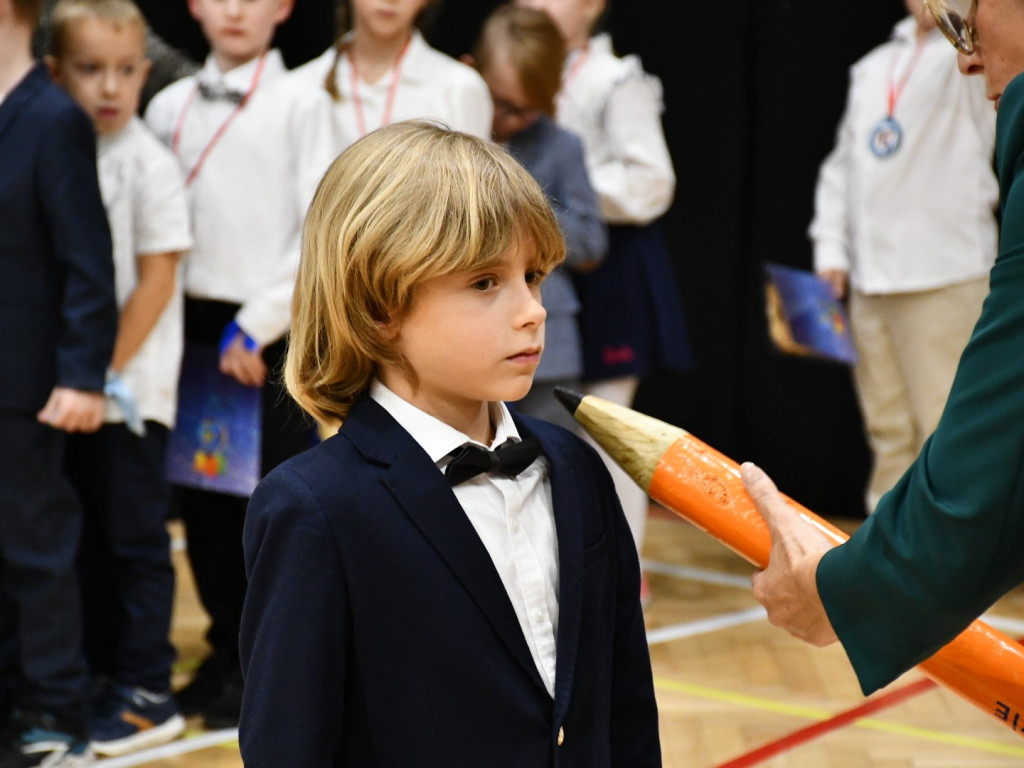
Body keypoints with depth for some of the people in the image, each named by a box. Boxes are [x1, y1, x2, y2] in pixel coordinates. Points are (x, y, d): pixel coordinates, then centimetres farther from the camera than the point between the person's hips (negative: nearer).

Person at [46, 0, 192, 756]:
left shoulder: (150, 163, -10)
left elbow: (156, 280, -11)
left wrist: (108, 373, -13)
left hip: (132, 386, -5)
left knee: (136, 538, 1)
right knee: (86, 536, 14)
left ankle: (146, 689, 9)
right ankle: (98, 673, 26)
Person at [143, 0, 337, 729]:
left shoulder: (301, 102, -3)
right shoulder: (170, 106, 10)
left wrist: (255, 325, -11)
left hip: (273, 330, -4)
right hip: (193, 323, 4)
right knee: (203, 498, 8)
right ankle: (227, 651, 21)